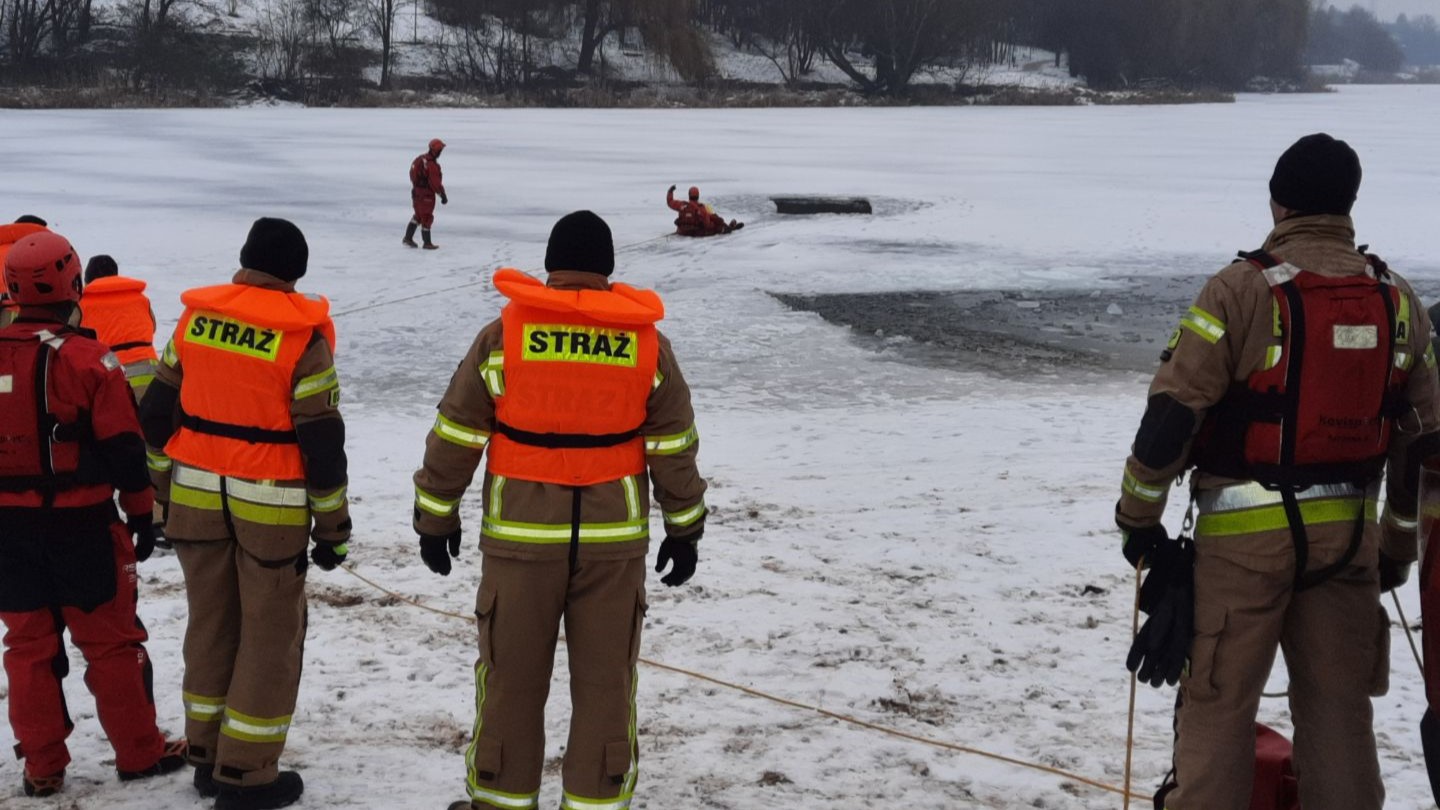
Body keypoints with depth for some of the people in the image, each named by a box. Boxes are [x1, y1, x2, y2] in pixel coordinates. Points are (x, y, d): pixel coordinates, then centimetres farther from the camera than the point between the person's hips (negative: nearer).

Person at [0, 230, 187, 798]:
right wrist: (141, 512, 1)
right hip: (82, 523, -4)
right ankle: (139, 752, 16)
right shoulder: (87, 360, -14)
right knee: (111, 642, 7)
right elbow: (123, 448, -11)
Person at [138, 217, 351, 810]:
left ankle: (207, 756, 25)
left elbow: (157, 414, 7)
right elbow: (322, 441, -11)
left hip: (198, 498, 5)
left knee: (211, 624, 16)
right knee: (270, 636, 5)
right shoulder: (302, 338, -12)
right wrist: (334, 525, -3)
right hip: (271, 507, -5)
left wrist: (162, 491, 17)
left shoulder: (195, 319, 2)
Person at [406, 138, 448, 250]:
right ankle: (427, 243, 13)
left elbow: (413, 174, 13)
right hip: (426, 195, -8)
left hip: (416, 191, 8)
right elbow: (436, 183, -23)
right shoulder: (432, 165, -24)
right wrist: (443, 196, -14)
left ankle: (408, 238, 23)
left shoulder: (420, 159, 3)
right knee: (427, 218, 3)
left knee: (418, 215, 21)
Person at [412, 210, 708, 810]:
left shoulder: (503, 337, -6)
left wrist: (435, 518, 8)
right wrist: (684, 529, 14)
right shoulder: (647, 342, -2)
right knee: (605, 682, 10)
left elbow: (455, 438, -2)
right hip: (614, 539, 1)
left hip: (521, 538, -1)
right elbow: (675, 448, 3)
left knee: (511, 677, 11)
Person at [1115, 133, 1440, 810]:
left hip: (1245, 531, -4)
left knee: (1218, 704, 4)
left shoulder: (1241, 290, -11)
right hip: (1348, 531, 4)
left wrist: (1137, 517, -1)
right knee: (1338, 707, 12)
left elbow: (1171, 416, -13)